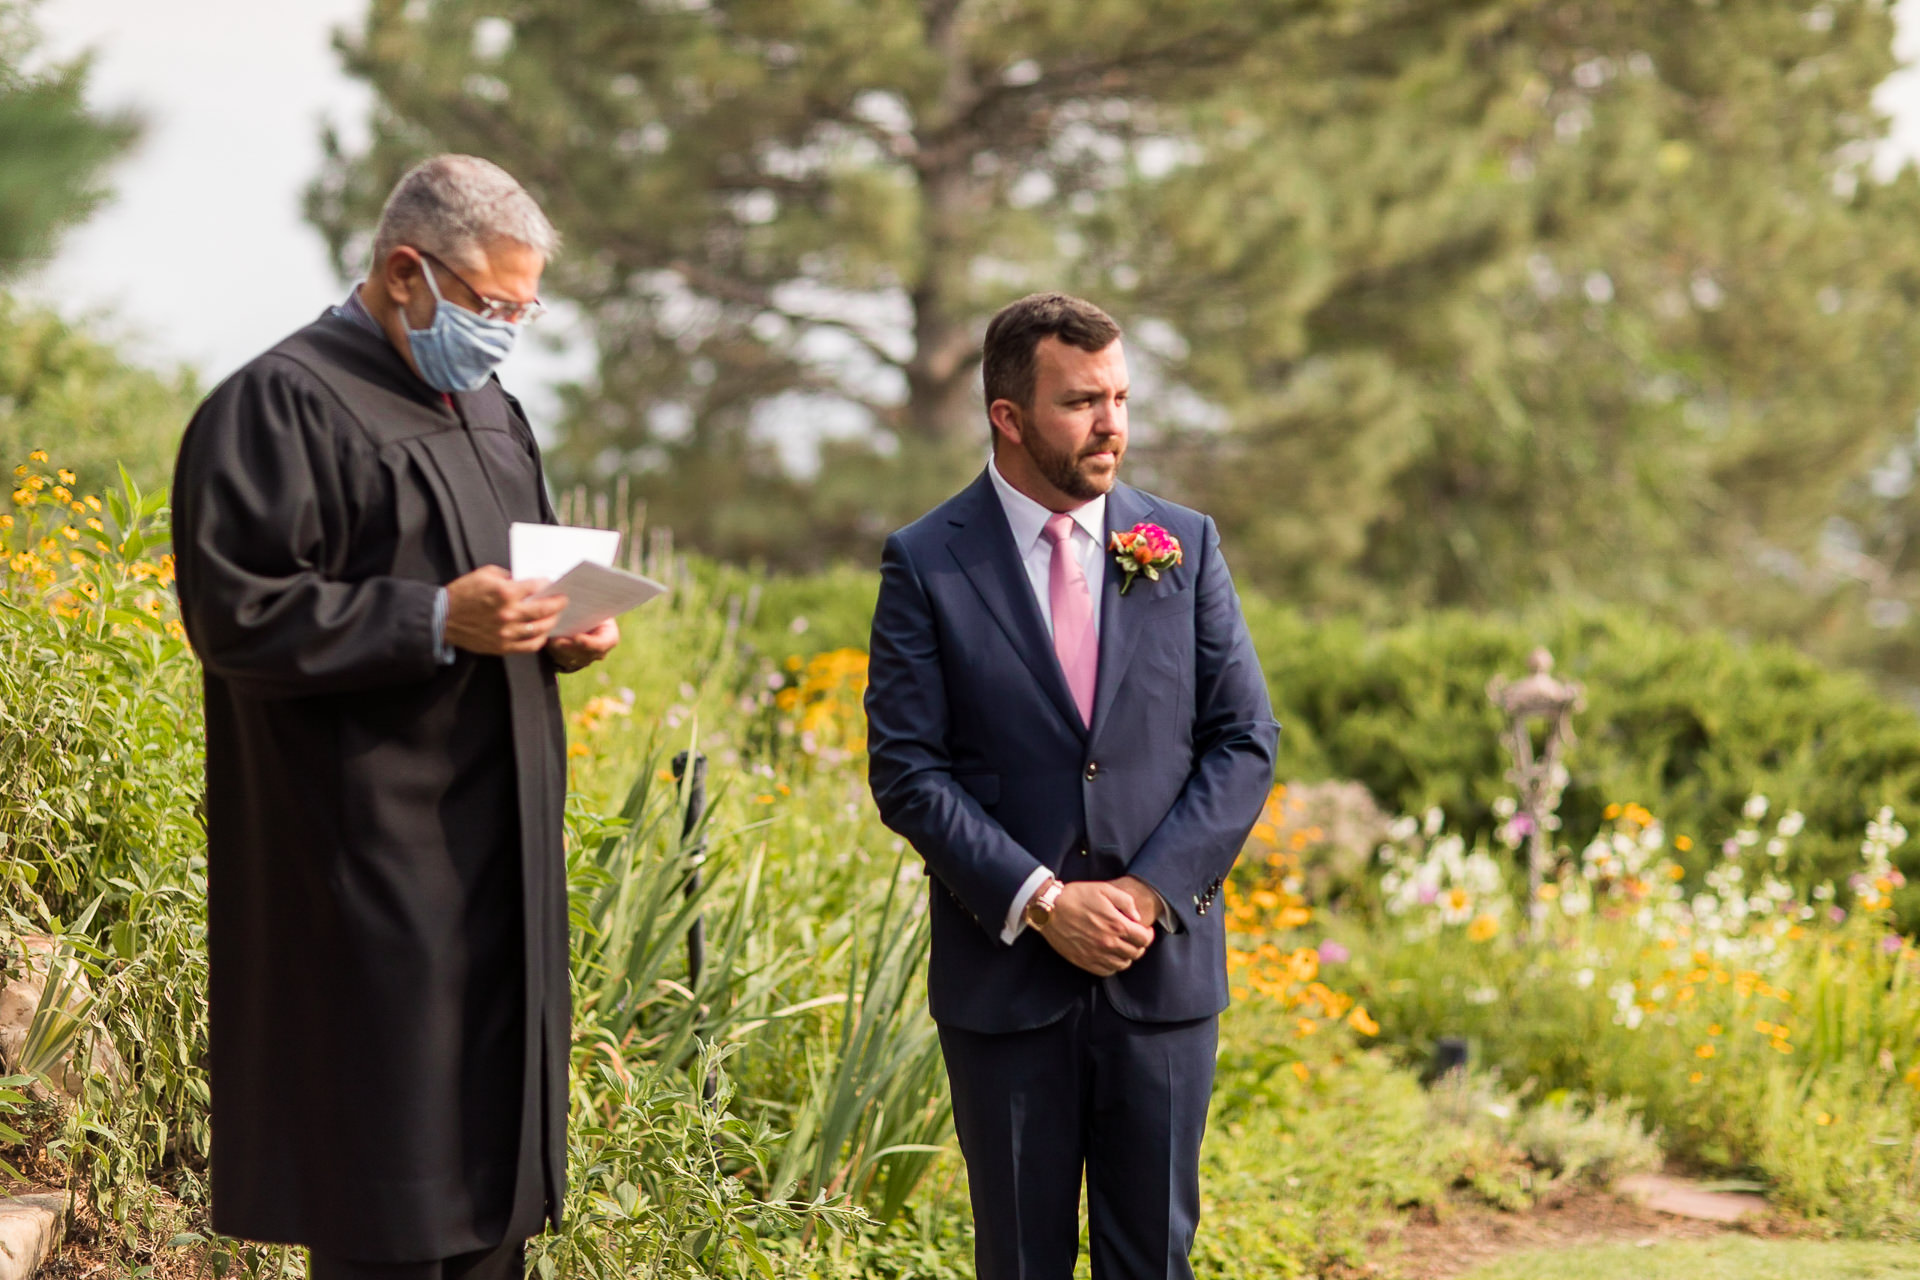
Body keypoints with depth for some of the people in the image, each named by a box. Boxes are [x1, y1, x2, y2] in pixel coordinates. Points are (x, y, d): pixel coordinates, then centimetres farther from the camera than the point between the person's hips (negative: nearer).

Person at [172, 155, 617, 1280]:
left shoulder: (492, 411, 18)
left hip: (498, 845, 9)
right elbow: (234, 612, -17)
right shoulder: (280, 406, -9)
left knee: (488, 1151, 11)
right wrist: (436, 620, -23)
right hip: (373, 857, -8)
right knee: (389, 1187, -6)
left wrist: (561, 632, 4)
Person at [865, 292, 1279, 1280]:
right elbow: (907, 771, -7)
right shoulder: (926, 565, -2)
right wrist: (1040, 901, -15)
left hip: (1163, 970, 2)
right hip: (1005, 972, -2)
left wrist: (1150, 889, -10)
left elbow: (1245, 742, 3)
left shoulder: (1184, 546, 5)